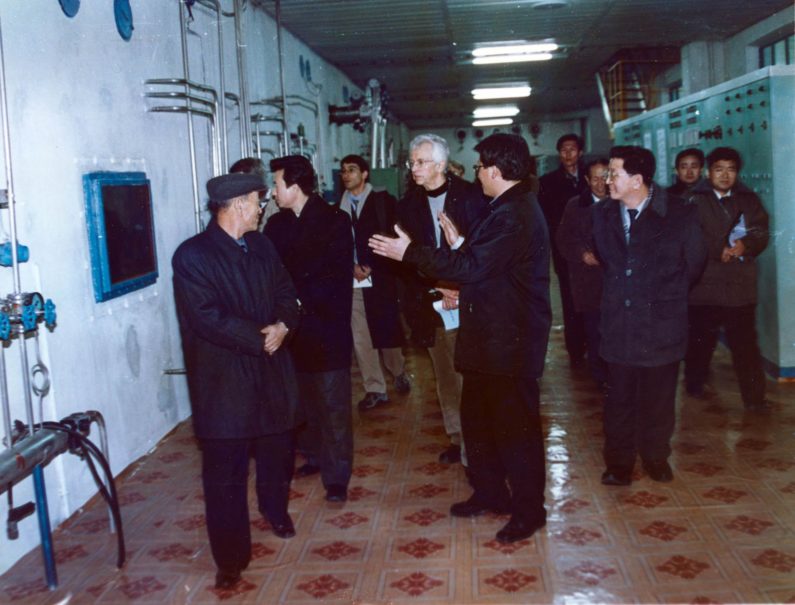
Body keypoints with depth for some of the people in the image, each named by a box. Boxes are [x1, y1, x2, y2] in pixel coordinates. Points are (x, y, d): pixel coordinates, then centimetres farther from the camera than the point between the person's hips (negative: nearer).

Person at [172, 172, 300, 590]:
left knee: (277, 450, 20)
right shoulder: (192, 255, -12)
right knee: (225, 472, -2)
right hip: (223, 379, -6)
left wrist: (283, 325, -11)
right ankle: (231, 558, 9)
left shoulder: (260, 245, 10)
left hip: (271, 371, 6)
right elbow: (208, 317, -19)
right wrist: (260, 337, -17)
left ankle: (276, 509, 48)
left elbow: (285, 292, 11)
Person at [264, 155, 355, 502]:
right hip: (292, 328, 4)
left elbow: (340, 276, -11)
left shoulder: (334, 221, -5)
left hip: (326, 327, -4)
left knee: (333, 407, 0)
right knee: (303, 400, 13)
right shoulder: (276, 224, 8)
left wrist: (303, 301, -18)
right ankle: (314, 456, 31)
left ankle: (336, 477, 7)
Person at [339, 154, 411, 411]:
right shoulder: (340, 206, 8)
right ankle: (374, 389, 10)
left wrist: (371, 267, -9)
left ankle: (399, 373, 30)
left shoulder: (383, 201, 1)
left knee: (387, 331, 3)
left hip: (380, 277, -2)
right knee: (360, 337, 1)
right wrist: (352, 267, -7)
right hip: (351, 281, 2)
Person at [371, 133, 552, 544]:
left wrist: (410, 252, -20)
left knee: (515, 427, 2)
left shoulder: (513, 216, -22)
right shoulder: (510, 208, 11)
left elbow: (471, 268, -25)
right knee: (478, 417, 20)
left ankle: (528, 510, 16)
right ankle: (489, 492, 34)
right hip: (490, 336, 11)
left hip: (509, 341, -11)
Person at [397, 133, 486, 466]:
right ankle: (457, 439, 23)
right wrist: (435, 288, -9)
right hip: (431, 302, 4)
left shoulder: (471, 197, -5)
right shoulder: (409, 204, 5)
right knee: (445, 376, 12)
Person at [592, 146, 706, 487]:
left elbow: (694, 262, 4)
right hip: (618, 324, 2)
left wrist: (669, 294, 11)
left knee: (658, 398, 11)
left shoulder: (679, 214, -8)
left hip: (662, 322, -2)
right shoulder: (603, 214, 1)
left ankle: (656, 457, 30)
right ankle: (619, 462, 21)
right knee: (619, 398, 8)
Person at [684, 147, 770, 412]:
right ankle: (695, 384, 29)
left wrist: (745, 244, -16)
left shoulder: (749, 200, 13)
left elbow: (761, 233, 4)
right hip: (704, 284, -1)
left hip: (741, 284, 1)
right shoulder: (695, 201, 3)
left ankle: (754, 397, 2)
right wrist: (719, 251, -16)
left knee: (745, 342, -2)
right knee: (701, 338, 10)